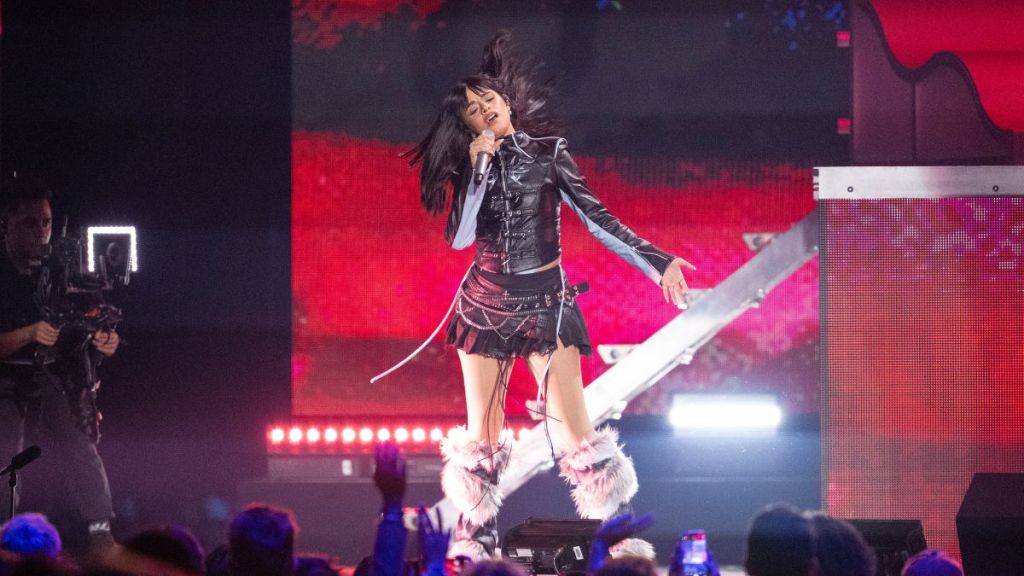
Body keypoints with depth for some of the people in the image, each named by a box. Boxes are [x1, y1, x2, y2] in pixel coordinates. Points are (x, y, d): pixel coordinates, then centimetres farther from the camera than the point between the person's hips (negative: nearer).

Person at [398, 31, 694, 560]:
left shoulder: (548, 152, -1)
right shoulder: (472, 168, 4)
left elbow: (597, 218, -4)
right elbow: (459, 238, -9)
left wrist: (656, 263, -13)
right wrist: (480, 169, -15)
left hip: (547, 303, -2)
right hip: (486, 302, 2)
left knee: (575, 427, -10)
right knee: (482, 430, 5)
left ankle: (620, 538, -9)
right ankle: (475, 542, 12)